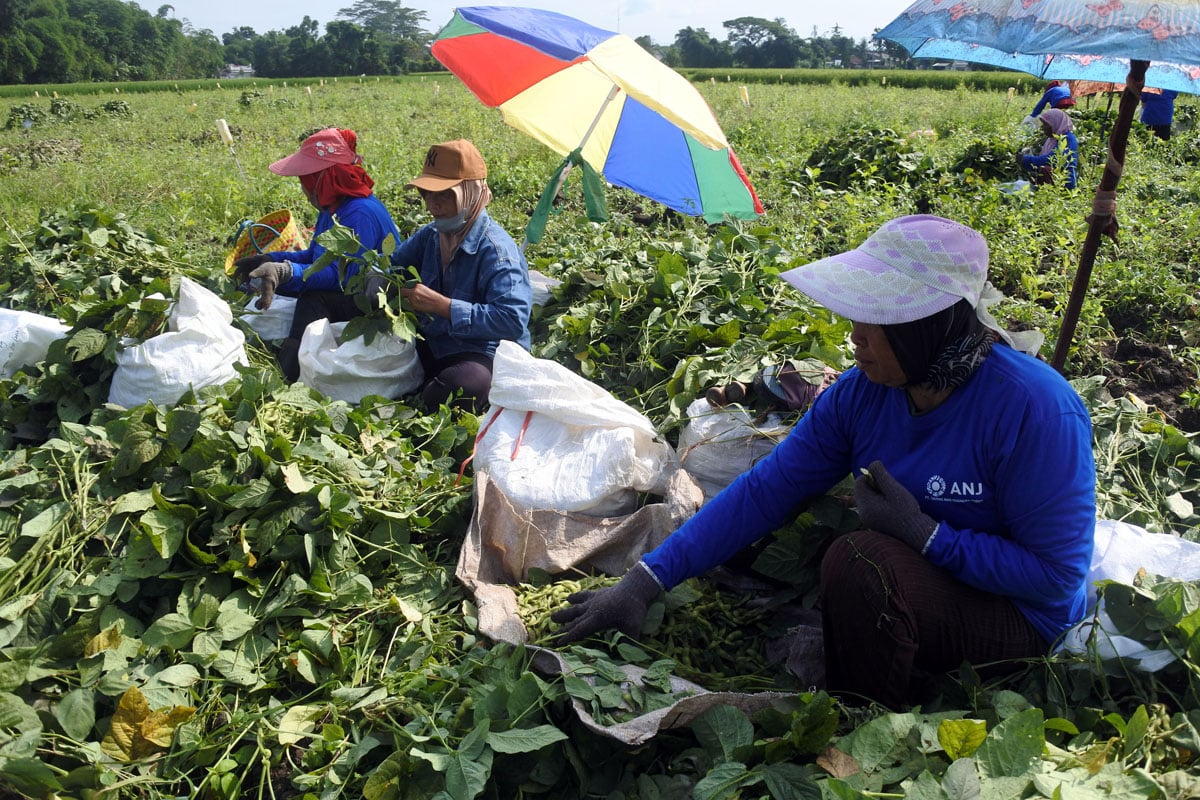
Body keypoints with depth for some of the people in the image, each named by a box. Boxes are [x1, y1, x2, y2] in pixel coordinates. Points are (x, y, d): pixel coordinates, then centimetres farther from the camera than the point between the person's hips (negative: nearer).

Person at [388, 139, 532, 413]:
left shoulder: (496, 249, -19)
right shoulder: (430, 235, 6)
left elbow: (513, 320, -31)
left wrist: (442, 305, -31)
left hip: (483, 358, -7)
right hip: (431, 347, 8)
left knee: (464, 384, -40)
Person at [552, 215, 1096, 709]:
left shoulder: (1035, 409, -26)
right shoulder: (863, 391, -11)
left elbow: (1056, 575, -21)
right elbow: (764, 489, -12)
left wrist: (925, 533, -28)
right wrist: (643, 582, -16)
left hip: (1019, 618, -6)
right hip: (915, 579, 6)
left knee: (859, 561, -30)